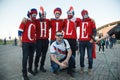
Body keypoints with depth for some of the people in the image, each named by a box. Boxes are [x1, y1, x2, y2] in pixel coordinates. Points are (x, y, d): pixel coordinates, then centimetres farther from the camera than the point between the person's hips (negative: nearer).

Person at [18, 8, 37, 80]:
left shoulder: (35, 22, 12)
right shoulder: (25, 21, -4)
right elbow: (20, 31, -6)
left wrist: (35, 40, 16)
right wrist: (20, 41, -9)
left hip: (33, 42, 6)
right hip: (25, 42, -5)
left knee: (31, 56, 12)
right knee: (25, 57, -4)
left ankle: (30, 69, 28)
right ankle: (24, 73, 5)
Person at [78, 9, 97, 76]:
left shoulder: (91, 21, 5)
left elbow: (94, 31, 2)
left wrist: (92, 38, -9)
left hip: (89, 41, -2)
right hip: (81, 41, 2)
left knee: (90, 56, 0)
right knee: (81, 56, 8)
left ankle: (90, 69, 14)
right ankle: (82, 68, 23)